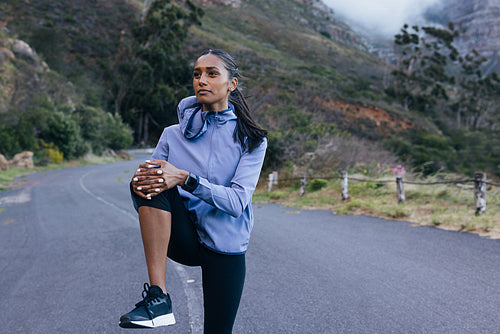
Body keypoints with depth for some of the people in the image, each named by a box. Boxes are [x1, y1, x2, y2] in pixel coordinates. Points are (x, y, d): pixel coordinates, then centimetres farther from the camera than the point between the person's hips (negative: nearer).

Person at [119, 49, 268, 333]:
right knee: (151, 184, -24)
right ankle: (158, 298, -26)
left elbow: (237, 201, -17)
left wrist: (185, 179, -31)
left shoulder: (250, 139, -3)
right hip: (183, 241, 1)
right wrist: (138, 184, -24)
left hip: (225, 248, -1)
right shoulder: (174, 135, 4)